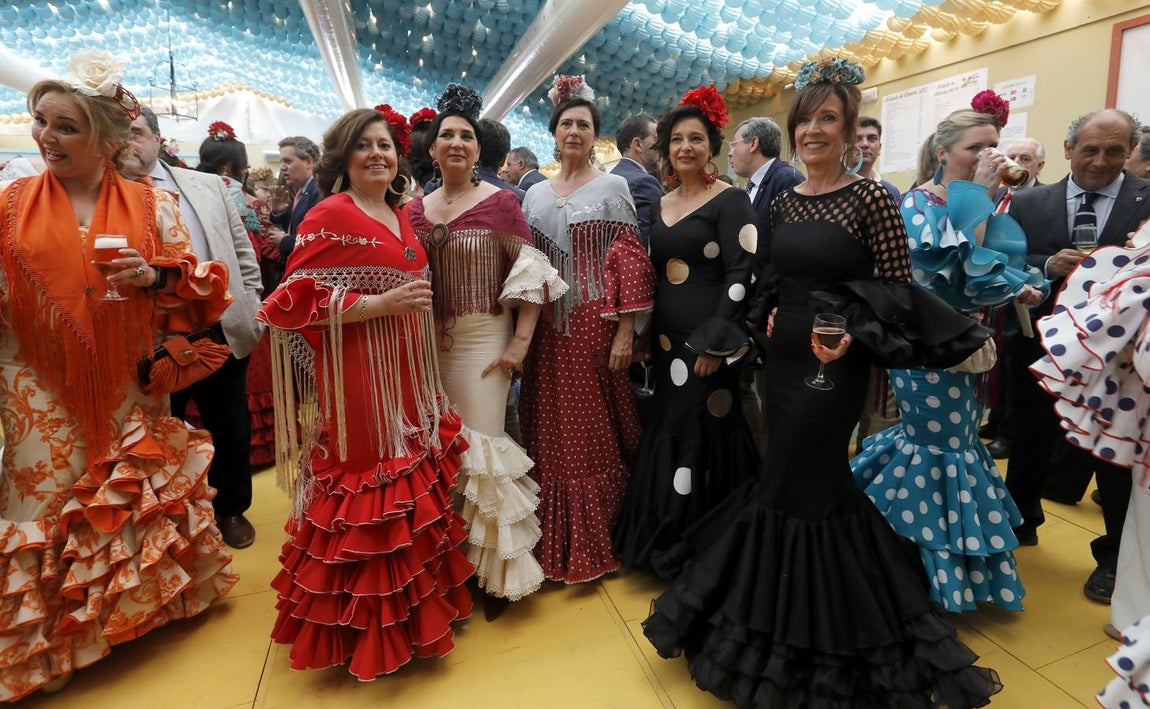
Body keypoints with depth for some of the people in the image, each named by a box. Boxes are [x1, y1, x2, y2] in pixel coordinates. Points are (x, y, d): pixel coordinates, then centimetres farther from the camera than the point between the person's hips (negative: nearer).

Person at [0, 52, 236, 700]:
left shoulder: (151, 205, 0)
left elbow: (200, 284, -1)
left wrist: (155, 276, -18)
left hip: (130, 387, 0)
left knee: (139, 494, 12)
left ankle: (146, 606, 36)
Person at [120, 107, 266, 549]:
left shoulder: (207, 186, 6)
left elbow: (243, 254, 7)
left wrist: (250, 313, 4)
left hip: (222, 334, 2)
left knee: (232, 431, 14)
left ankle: (231, 510, 36)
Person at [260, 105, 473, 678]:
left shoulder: (399, 215, 15)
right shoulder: (330, 215, -8)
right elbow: (294, 299, -14)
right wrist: (380, 304, -19)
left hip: (405, 373, 7)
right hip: (357, 377, -7)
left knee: (412, 487, 12)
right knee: (368, 495, 0)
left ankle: (413, 605, 32)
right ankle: (365, 626, 21)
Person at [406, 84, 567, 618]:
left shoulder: (499, 202, -4)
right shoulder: (416, 209, 8)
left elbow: (531, 275, -7)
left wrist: (520, 343, -12)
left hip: (484, 340, -4)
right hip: (430, 342, 4)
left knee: (481, 446, -1)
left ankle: (495, 570, 17)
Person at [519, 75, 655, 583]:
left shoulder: (612, 187, 2)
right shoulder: (536, 194, 13)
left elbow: (629, 261, -5)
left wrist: (624, 331, -12)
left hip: (594, 325, -4)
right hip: (547, 330, 4)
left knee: (594, 432, 3)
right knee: (549, 434, 9)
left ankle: (597, 544, 21)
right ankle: (553, 542, 26)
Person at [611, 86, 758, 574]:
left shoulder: (729, 200, -6)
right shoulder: (659, 207, 14)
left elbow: (742, 274, -14)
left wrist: (716, 343, -19)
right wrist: (645, 335, 11)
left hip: (709, 343, -6)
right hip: (667, 342, 7)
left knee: (706, 437, 1)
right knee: (671, 436, 13)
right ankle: (667, 543, 30)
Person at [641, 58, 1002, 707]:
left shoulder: (870, 198, -9)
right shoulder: (783, 202, 9)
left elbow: (899, 288, -9)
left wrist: (850, 327, -24)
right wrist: (773, 315, 2)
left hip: (836, 360, -6)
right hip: (784, 355, 6)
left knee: (796, 487, 0)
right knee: (810, 483, 16)